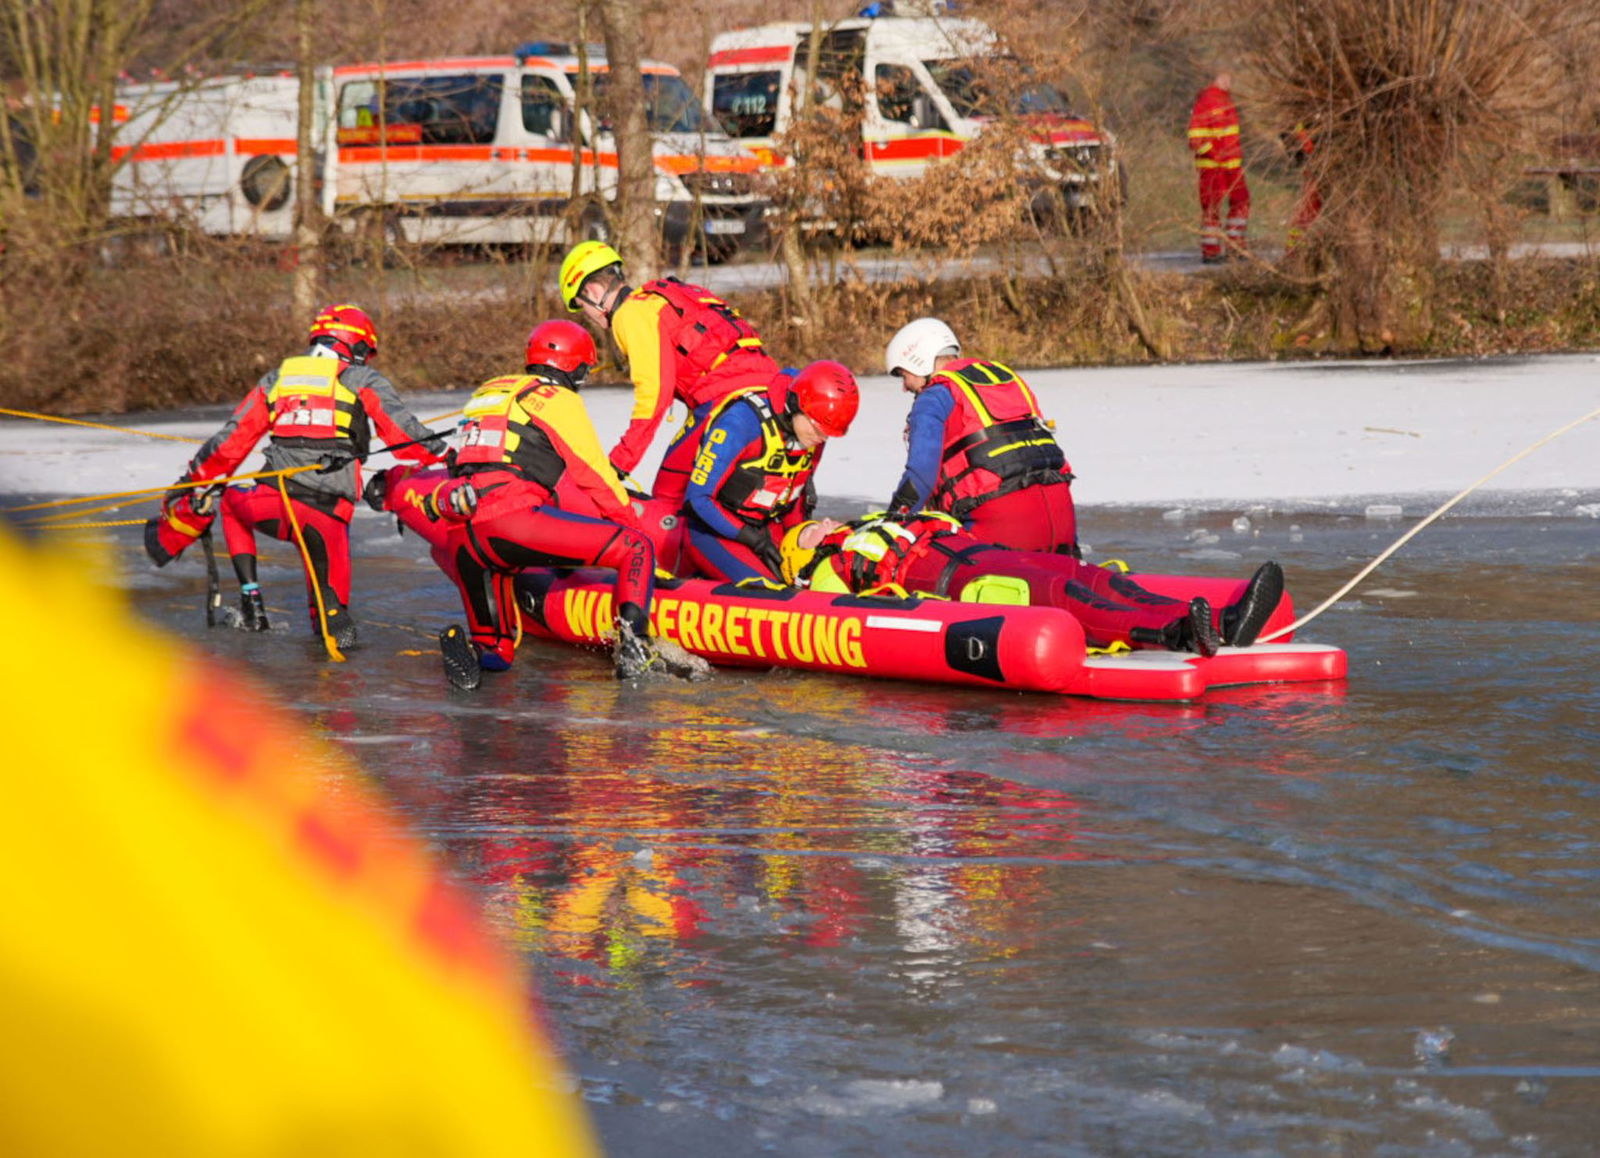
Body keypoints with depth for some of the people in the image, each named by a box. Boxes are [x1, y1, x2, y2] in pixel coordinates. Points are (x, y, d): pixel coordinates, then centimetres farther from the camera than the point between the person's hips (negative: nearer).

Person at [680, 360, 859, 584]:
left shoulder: (815, 434, -4)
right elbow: (699, 497, -21)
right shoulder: (742, 422, -25)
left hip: (764, 528, 8)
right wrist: (754, 540, -22)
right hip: (713, 530, -8)